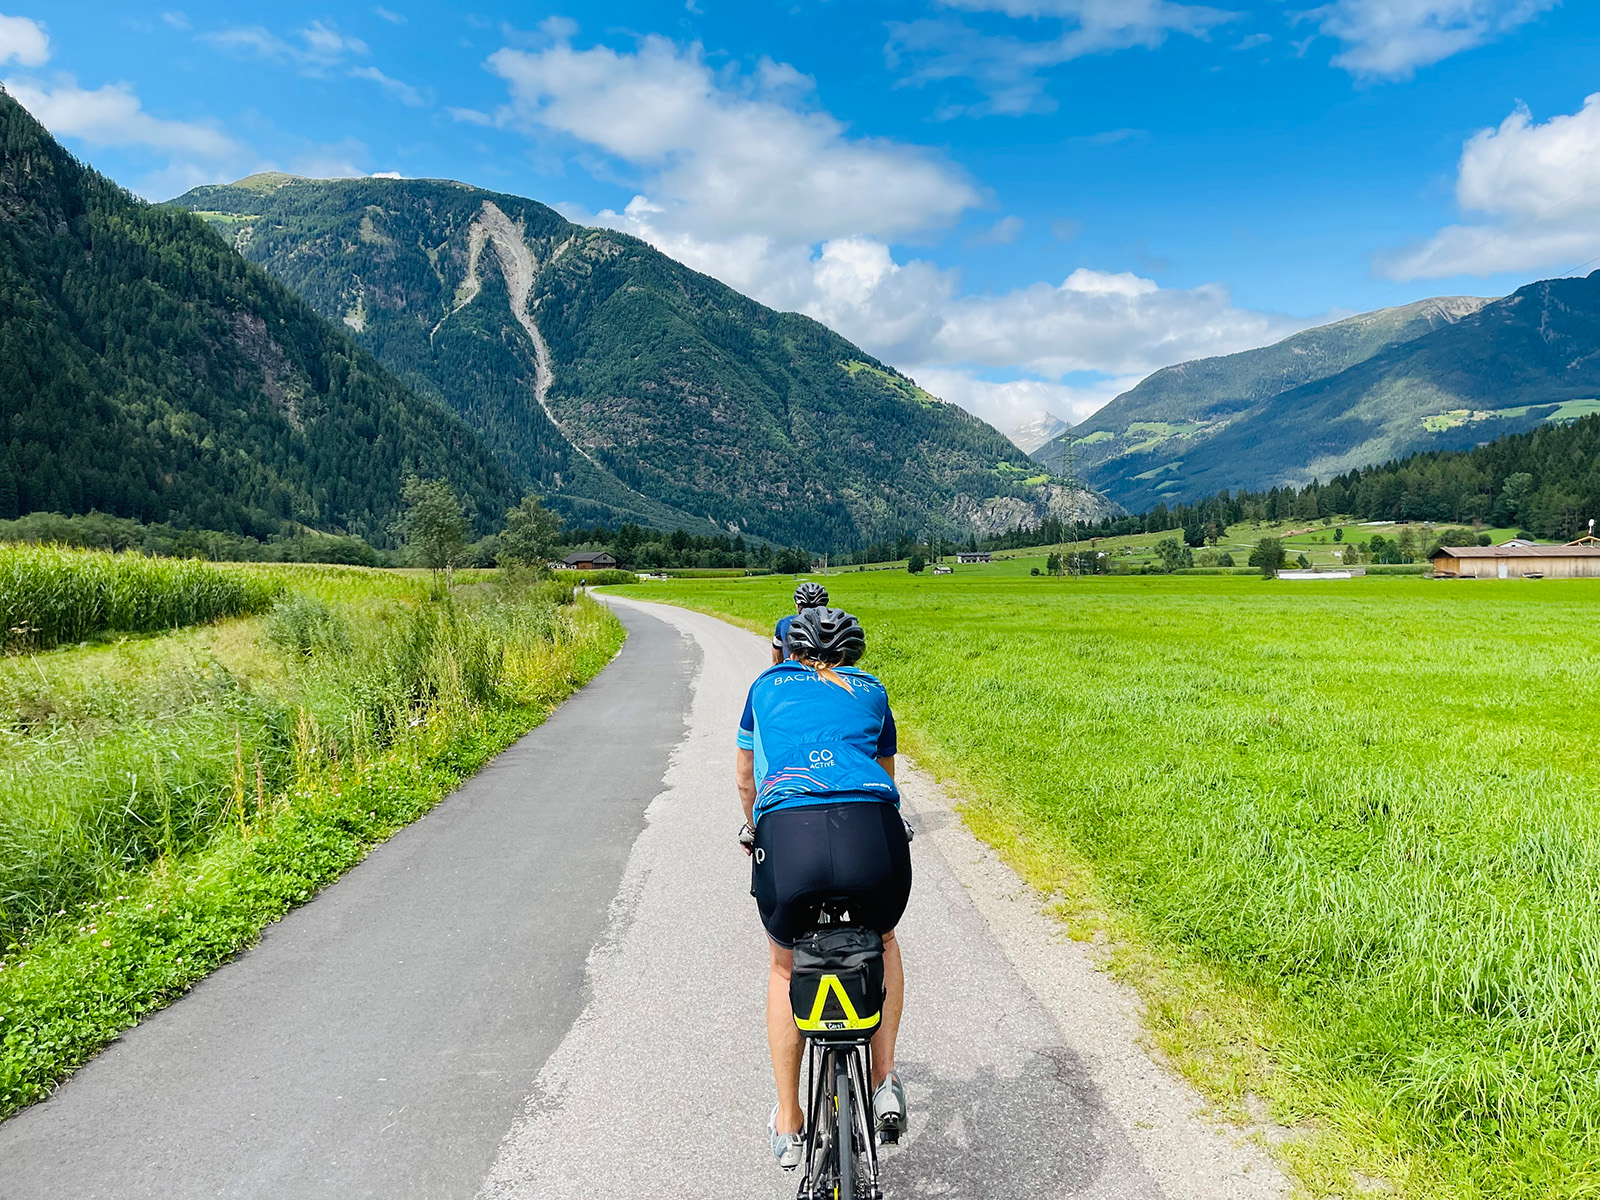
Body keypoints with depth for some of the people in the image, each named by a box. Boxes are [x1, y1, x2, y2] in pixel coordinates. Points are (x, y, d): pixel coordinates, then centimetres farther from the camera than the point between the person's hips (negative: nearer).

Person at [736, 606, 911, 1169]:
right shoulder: (870, 690, 28)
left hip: (787, 833, 0)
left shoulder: (767, 684, 28)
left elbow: (746, 780, 41)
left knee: (785, 963, 30)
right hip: (875, 834, 1)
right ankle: (885, 1081, 26)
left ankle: (788, 1126, 34)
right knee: (881, 940, 36)